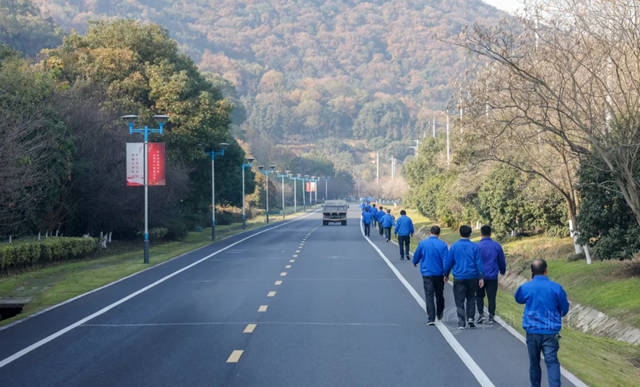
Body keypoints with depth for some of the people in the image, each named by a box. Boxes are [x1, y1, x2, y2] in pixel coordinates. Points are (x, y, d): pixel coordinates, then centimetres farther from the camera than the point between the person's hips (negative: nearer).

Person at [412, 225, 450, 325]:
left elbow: (416, 256, 9)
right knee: (439, 295, 19)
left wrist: (415, 263, 31)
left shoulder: (422, 243, -5)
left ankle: (431, 318, -11)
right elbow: (446, 260, -11)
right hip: (439, 274, 1)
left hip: (427, 273, -1)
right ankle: (439, 315, 35)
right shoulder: (443, 244, -7)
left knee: (429, 296, -1)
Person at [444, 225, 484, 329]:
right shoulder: (474, 247, -2)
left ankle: (461, 323, -1)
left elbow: (449, 262, 2)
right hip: (472, 277, 1)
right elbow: (479, 262, -3)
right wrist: (481, 277, 1)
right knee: (471, 298, 20)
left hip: (459, 277, -1)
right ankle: (470, 317, 7)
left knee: (460, 301, 3)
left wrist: (446, 274, 15)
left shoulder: (454, 246, -2)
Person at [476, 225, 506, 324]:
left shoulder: (477, 246, -9)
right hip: (493, 276, 2)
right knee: (491, 297, 7)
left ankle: (481, 314, 2)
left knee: (479, 296, 14)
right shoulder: (497, 245, 1)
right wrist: (502, 270, 30)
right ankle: (491, 317, 7)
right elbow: (502, 261, 12)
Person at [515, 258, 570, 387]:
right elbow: (565, 308, 5)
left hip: (532, 330, 1)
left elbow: (518, 298, 16)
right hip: (551, 331, -1)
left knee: (534, 362, 16)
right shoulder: (556, 288, -7)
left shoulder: (526, 287, -7)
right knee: (552, 361, -5)